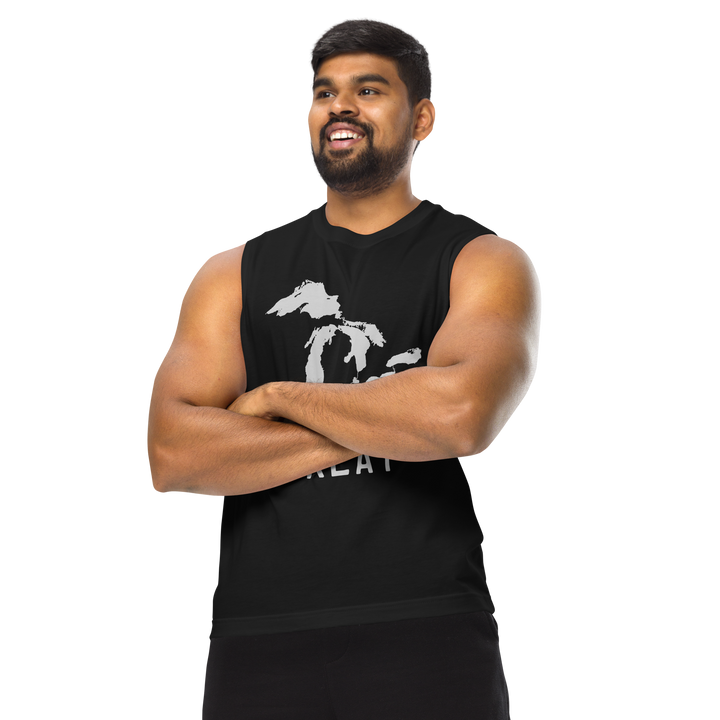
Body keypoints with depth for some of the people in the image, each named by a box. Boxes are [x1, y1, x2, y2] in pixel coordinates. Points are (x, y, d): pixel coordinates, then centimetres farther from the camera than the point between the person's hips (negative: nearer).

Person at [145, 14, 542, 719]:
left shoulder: (486, 263, 2)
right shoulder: (233, 273, 10)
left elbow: (463, 416, -19)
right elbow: (171, 457, -5)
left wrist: (280, 396, -6)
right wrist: (384, 425, -9)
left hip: (426, 636, -2)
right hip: (257, 648, 3)